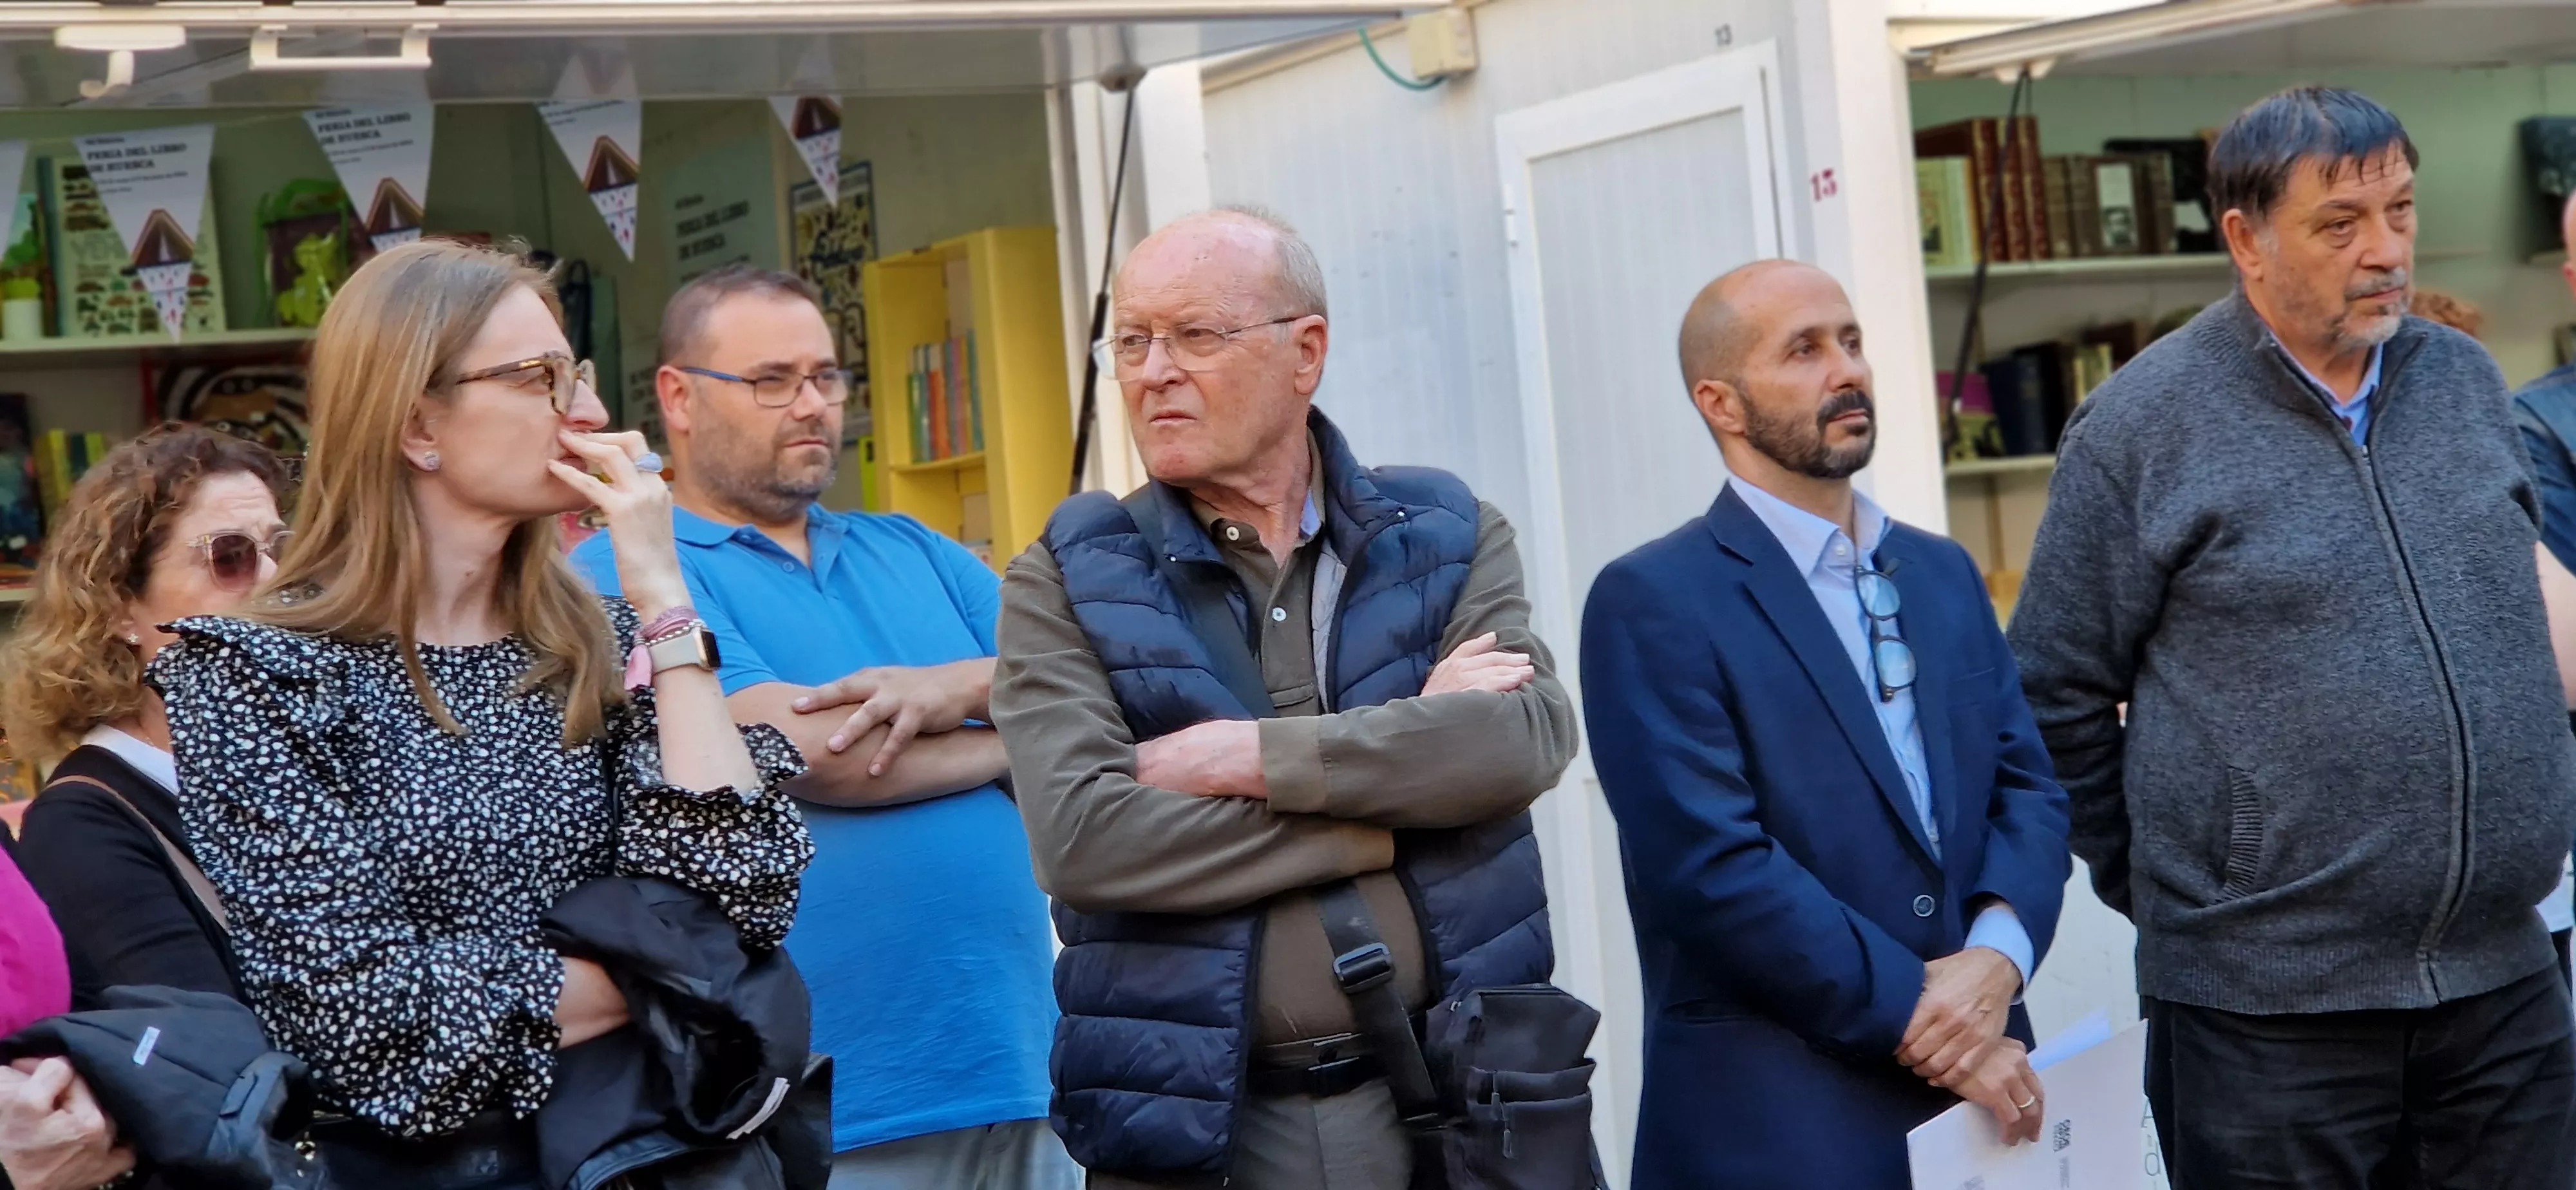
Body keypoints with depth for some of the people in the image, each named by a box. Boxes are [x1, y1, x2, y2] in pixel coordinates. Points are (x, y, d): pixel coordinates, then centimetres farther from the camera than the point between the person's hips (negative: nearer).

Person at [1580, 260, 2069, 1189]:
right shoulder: (1653, 602, -9)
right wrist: (1919, 1021, -14)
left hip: (1985, 1091, 6)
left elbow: (2028, 787, 9)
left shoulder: (1944, 574, 13)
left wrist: (1998, 953, -11)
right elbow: (1713, 867, -16)